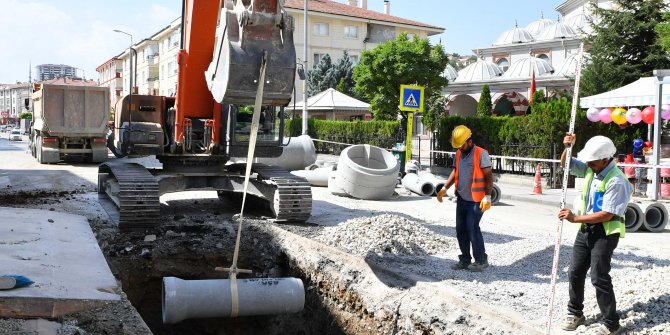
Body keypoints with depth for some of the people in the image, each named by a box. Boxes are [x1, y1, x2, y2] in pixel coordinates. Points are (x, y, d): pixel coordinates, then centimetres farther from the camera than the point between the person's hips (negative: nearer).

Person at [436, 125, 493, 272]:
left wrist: (487, 196, -18)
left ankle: (481, 260, 7)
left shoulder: (481, 154, -11)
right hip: (461, 199, 7)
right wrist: (445, 188, 11)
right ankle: (465, 259, 20)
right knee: (460, 229, 9)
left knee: (472, 229, -7)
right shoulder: (459, 154, 11)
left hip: (475, 200, -7)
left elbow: (489, 176, -13)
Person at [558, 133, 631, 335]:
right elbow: (566, 164, 14)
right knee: (575, 272, 13)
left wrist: (575, 218, -22)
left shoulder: (616, 181, -22)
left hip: (605, 232, -8)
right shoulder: (591, 168, 2)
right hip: (586, 229, 8)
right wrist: (568, 147, -6)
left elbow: (607, 214, -24)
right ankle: (575, 313, 29)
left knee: (599, 277, -6)